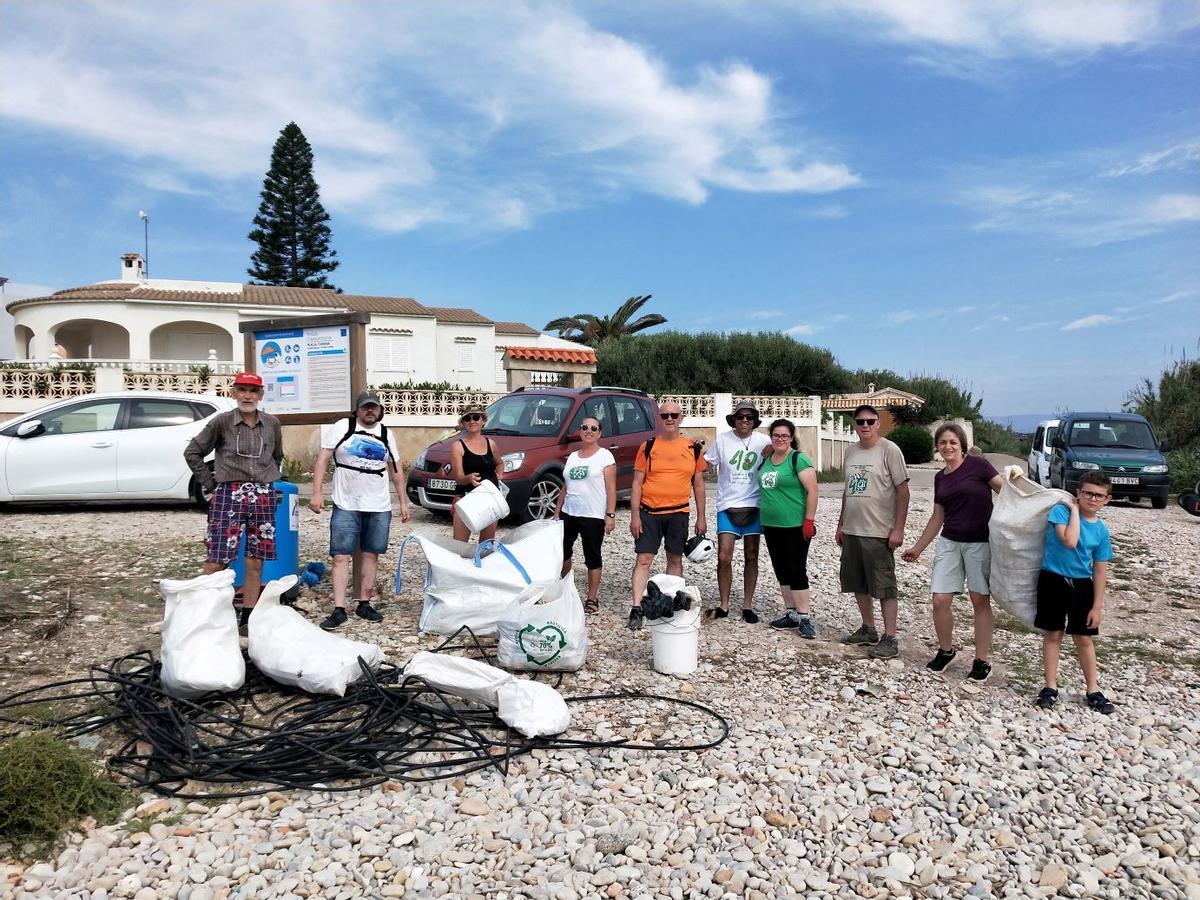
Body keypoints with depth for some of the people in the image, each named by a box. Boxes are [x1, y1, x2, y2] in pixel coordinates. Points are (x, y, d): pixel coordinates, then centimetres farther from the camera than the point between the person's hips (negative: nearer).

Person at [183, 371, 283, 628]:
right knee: (215, 560, -7)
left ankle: (248, 616, 15)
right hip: (228, 495, -3)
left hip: (263, 497, 3)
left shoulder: (272, 423, 7)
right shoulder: (222, 421, -1)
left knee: (255, 562, 5)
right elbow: (192, 452, 5)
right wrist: (210, 482, 2)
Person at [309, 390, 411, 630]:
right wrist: (317, 492, -11)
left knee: (371, 554, 8)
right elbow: (323, 459, -2)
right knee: (341, 557, -5)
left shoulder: (385, 434, 12)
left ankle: (364, 604, 18)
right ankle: (339, 610, -1)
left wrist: (403, 501, 14)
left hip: (379, 507, 4)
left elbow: (395, 469, 17)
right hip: (346, 505, -3)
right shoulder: (341, 428, 1)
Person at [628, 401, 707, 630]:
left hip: (678, 513, 2)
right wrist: (635, 515, -6)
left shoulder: (693, 448, 5)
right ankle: (637, 609, -4)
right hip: (649, 512, -2)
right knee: (643, 559, -5)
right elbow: (637, 482, 0)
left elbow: (698, 483, 10)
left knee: (675, 560, 10)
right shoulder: (648, 446, 0)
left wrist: (701, 517, 6)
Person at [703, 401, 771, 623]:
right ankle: (723, 605, 11)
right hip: (727, 506, -1)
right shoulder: (722, 440, -2)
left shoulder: (764, 441, -1)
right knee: (723, 557, -4)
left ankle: (747, 605, 19)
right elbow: (706, 463, 4)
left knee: (751, 557, 8)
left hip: (753, 505, 1)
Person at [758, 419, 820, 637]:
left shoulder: (798, 459, -10)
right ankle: (791, 613, 23)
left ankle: (804, 617, 2)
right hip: (771, 525, 7)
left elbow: (812, 491, -13)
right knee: (781, 571, 13)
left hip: (795, 526, -7)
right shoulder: (766, 460, 11)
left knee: (796, 570, -5)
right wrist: (764, 518, 17)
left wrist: (809, 520, -18)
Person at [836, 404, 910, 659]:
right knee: (858, 583, 15)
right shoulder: (850, 451, 11)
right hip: (851, 531, 7)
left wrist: (898, 529, -15)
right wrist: (841, 524, 17)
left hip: (879, 532, -7)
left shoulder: (889, 450, -9)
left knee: (884, 586, -2)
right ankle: (868, 629, 29)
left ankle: (890, 638, 6)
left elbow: (903, 490, -10)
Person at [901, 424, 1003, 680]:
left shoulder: (978, 465, -6)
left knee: (980, 601, 3)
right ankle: (946, 650, 23)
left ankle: (982, 661, 16)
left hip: (980, 542, -5)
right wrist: (918, 548, 20)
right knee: (940, 600, 0)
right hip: (949, 542, 5)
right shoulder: (940, 478, 11)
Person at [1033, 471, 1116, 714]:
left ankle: (1093, 690, 21)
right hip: (1053, 580, -3)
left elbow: (1100, 570, 2)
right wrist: (1075, 510, -17)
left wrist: (1097, 606, 0)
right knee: (1053, 633, 7)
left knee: (1083, 638, 9)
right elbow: (1069, 541, -26)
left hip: (1082, 585, 3)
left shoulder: (1101, 531, 0)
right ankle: (1051, 686, 17)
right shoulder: (1062, 510, -10)